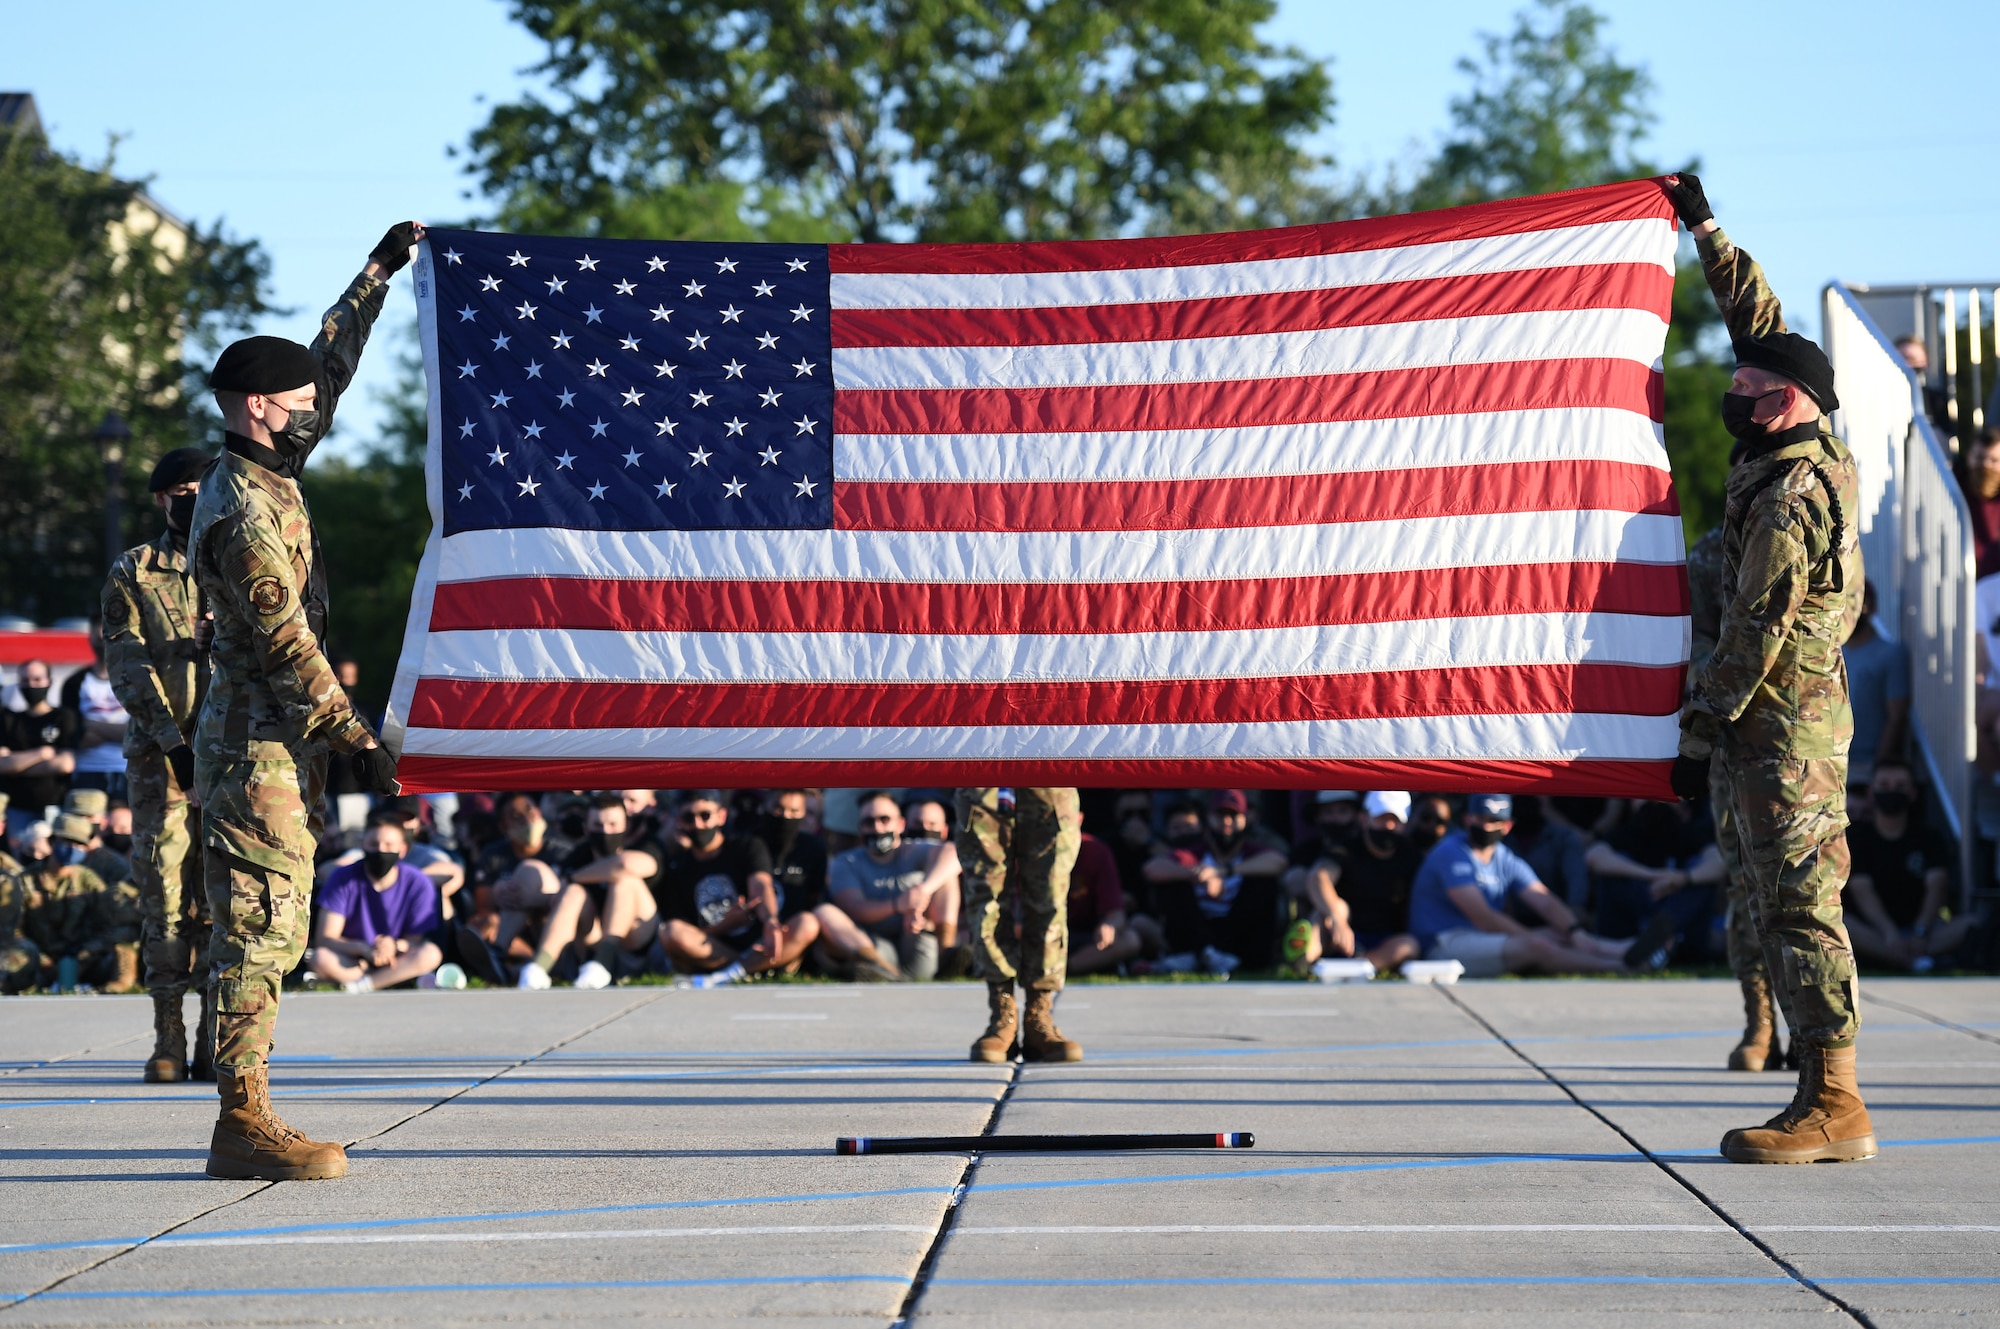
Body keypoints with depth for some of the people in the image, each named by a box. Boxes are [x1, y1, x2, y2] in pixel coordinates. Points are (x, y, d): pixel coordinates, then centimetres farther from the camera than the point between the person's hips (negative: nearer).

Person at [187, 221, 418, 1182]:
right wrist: (356, 739, -18)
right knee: (258, 929, -10)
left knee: (268, 931, 9)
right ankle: (244, 1124, -11)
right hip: (260, 745, -10)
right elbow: (286, 642, -20)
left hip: (280, 743, 10)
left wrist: (380, 272, 25)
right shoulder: (242, 510, -16)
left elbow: (330, 364, 23)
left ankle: (246, 1118, 11)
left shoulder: (269, 477, 12)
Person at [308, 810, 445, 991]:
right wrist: (363, 948, -31)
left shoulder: (418, 884, -8)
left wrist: (395, 946, -31)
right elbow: (324, 939, -12)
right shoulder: (344, 879, -9)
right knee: (321, 958, -33)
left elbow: (416, 941, -6)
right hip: (351, 960, 0)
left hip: (397, 961, 1)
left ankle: (358, 985, -27)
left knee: (431, 954, -30)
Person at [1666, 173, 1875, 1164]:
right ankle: (1827, 1101, 8)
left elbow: (1758, 627, -18)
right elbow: (1763, 328, 23)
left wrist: (1701, 732, -14)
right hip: (1803, 718, 10)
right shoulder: (1819, 454, 11)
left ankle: (1832, 1106, -11)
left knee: (1797, 908, -10)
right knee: (1790, 909, 8)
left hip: (1781, 726, -10)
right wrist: (1705, 228, 29)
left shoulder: (1789, 494, -16)